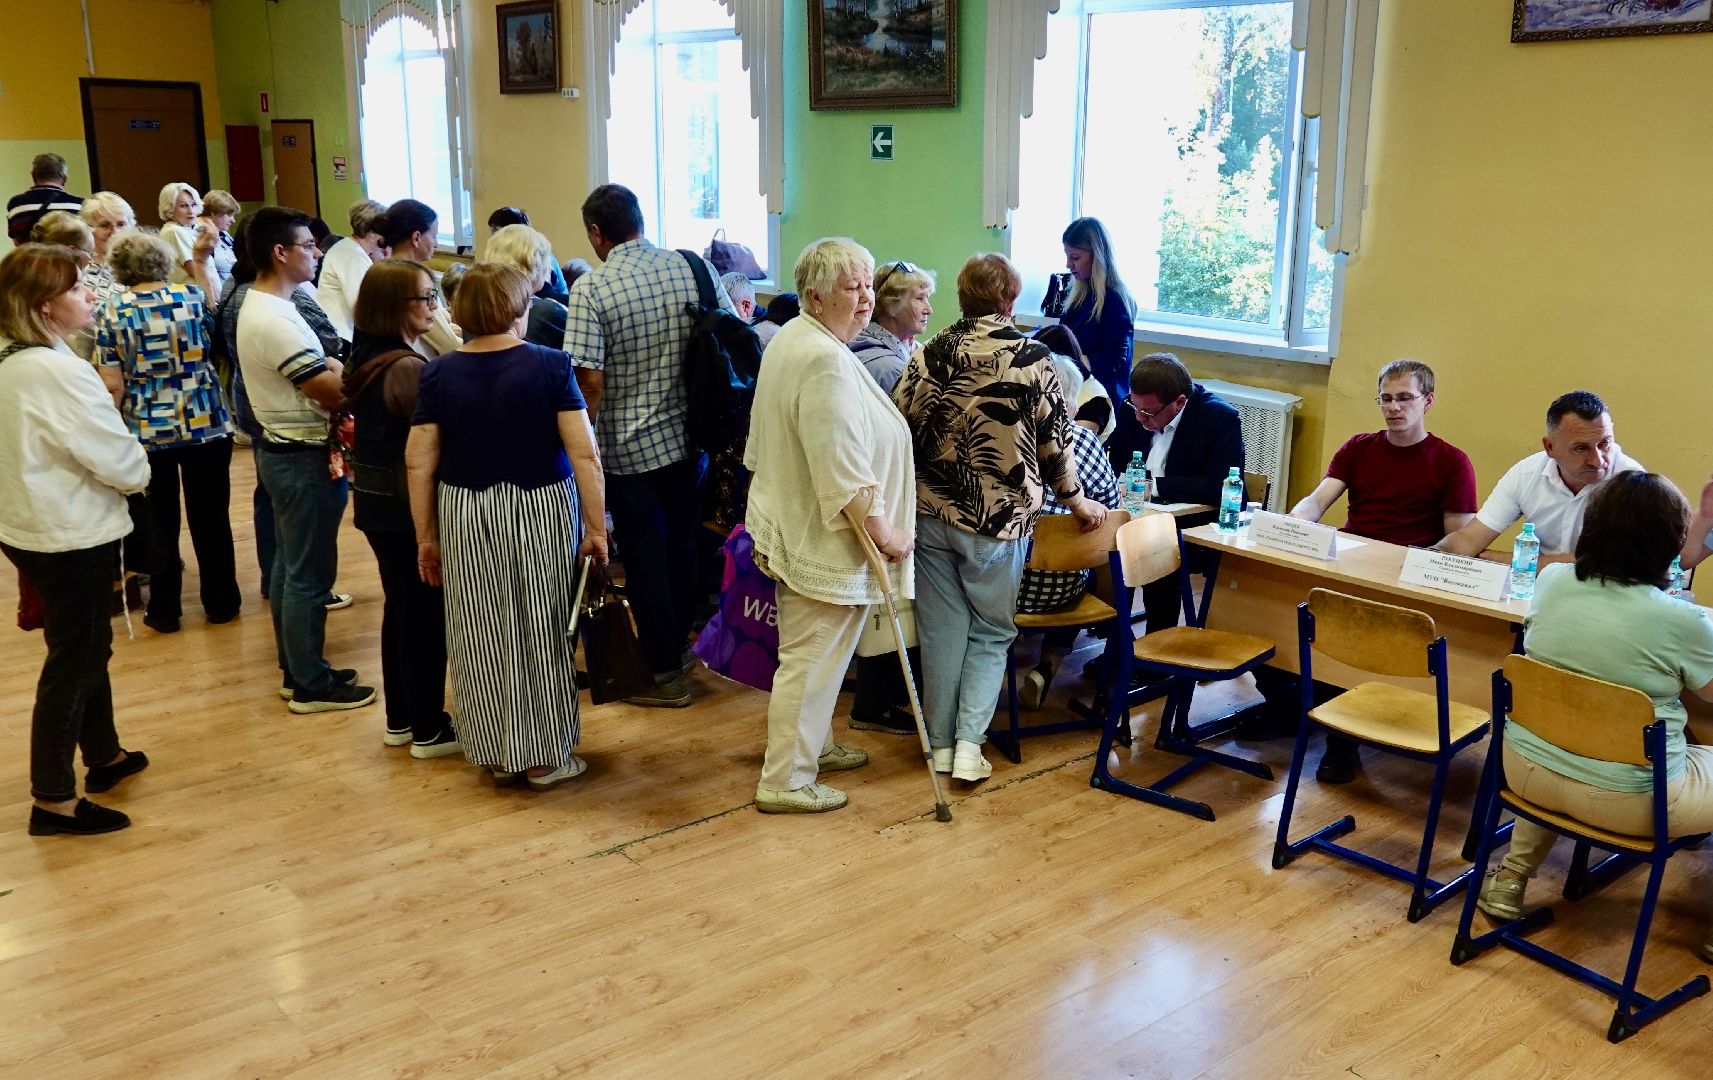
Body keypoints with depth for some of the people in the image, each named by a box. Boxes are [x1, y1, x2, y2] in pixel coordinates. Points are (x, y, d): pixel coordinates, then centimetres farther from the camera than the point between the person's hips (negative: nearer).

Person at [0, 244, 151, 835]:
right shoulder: (56, 370, -24)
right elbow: (120, 461, -21)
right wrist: (139, 469, -1)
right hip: (71, 535, -10)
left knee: (87, 646, 23)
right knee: (72, 660, 1)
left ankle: (104, 755, 39)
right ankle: (53, 800, 10)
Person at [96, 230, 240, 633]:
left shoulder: (110, 314, -7)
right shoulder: (193, 296, -4)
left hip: (147, 429, 0)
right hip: (207, 423, 1)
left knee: (160, 520, 12)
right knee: (210, 516, 11)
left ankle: (164, 611, 20)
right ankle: (220, 602, 20)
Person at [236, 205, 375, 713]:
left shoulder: (258, 306, 10)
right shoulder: (275, 320, -22)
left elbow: (306, 377, 12)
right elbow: (332, 391, -23)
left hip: (282, 449, 11)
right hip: (303, 458, -11)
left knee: (290, 566, 17)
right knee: (310, 574, -2)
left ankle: (296, 671, 27)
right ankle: (311, 685, 8)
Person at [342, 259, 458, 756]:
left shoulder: (364, 358, 7)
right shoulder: (409, 368, -22)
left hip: (376, 502, 9)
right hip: (411, 506, -9)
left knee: (400, 608, 18)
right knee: (427, 616, 2)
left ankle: (400, 719, 28)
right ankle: (429, 730, 12)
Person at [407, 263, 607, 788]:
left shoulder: (439, 374, -3)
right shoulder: (550, 366, -9)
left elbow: (419, 462, -2)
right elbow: (584, 454, -13)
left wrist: (426, 536, 7)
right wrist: (596, 527, -7)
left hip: (464, 517, 2)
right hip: (541, 512, -2)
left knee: (483, 637, 13)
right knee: (542, 633, 8)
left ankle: (497, 753, 24)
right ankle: (545, 758, 17)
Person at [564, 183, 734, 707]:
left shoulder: (591, 289, -16)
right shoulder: (694, 268, -2)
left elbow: (591, 380, -19)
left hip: (628, 447, -5)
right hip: (691, 435, 5)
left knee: (645, 557, 9)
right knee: (683, 544, 22)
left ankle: (665, 673, 18)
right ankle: (681, 644, 39)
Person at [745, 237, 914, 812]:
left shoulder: (790, 338, 10)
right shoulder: (827, 360, -24)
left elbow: (767, 442, 20)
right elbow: (843, 464, -27)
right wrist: (885, 531, -19)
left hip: (793, 523, 11)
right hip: (825, 537, -11)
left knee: (812, 652, 24)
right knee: (812, 659, 0)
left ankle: (813, 745, 40)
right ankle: (786, 781, 10)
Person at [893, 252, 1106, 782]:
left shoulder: (930, 354, -3)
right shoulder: (1032, 359, -9)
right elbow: (1054, 440, -3)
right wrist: (1077, 501, 13)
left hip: (932, 514, 2)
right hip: (998, 519, -2)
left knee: (941, 629, 12)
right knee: (991, 633, 11)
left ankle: (941, 742, 19)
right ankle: (970, 743, 2)